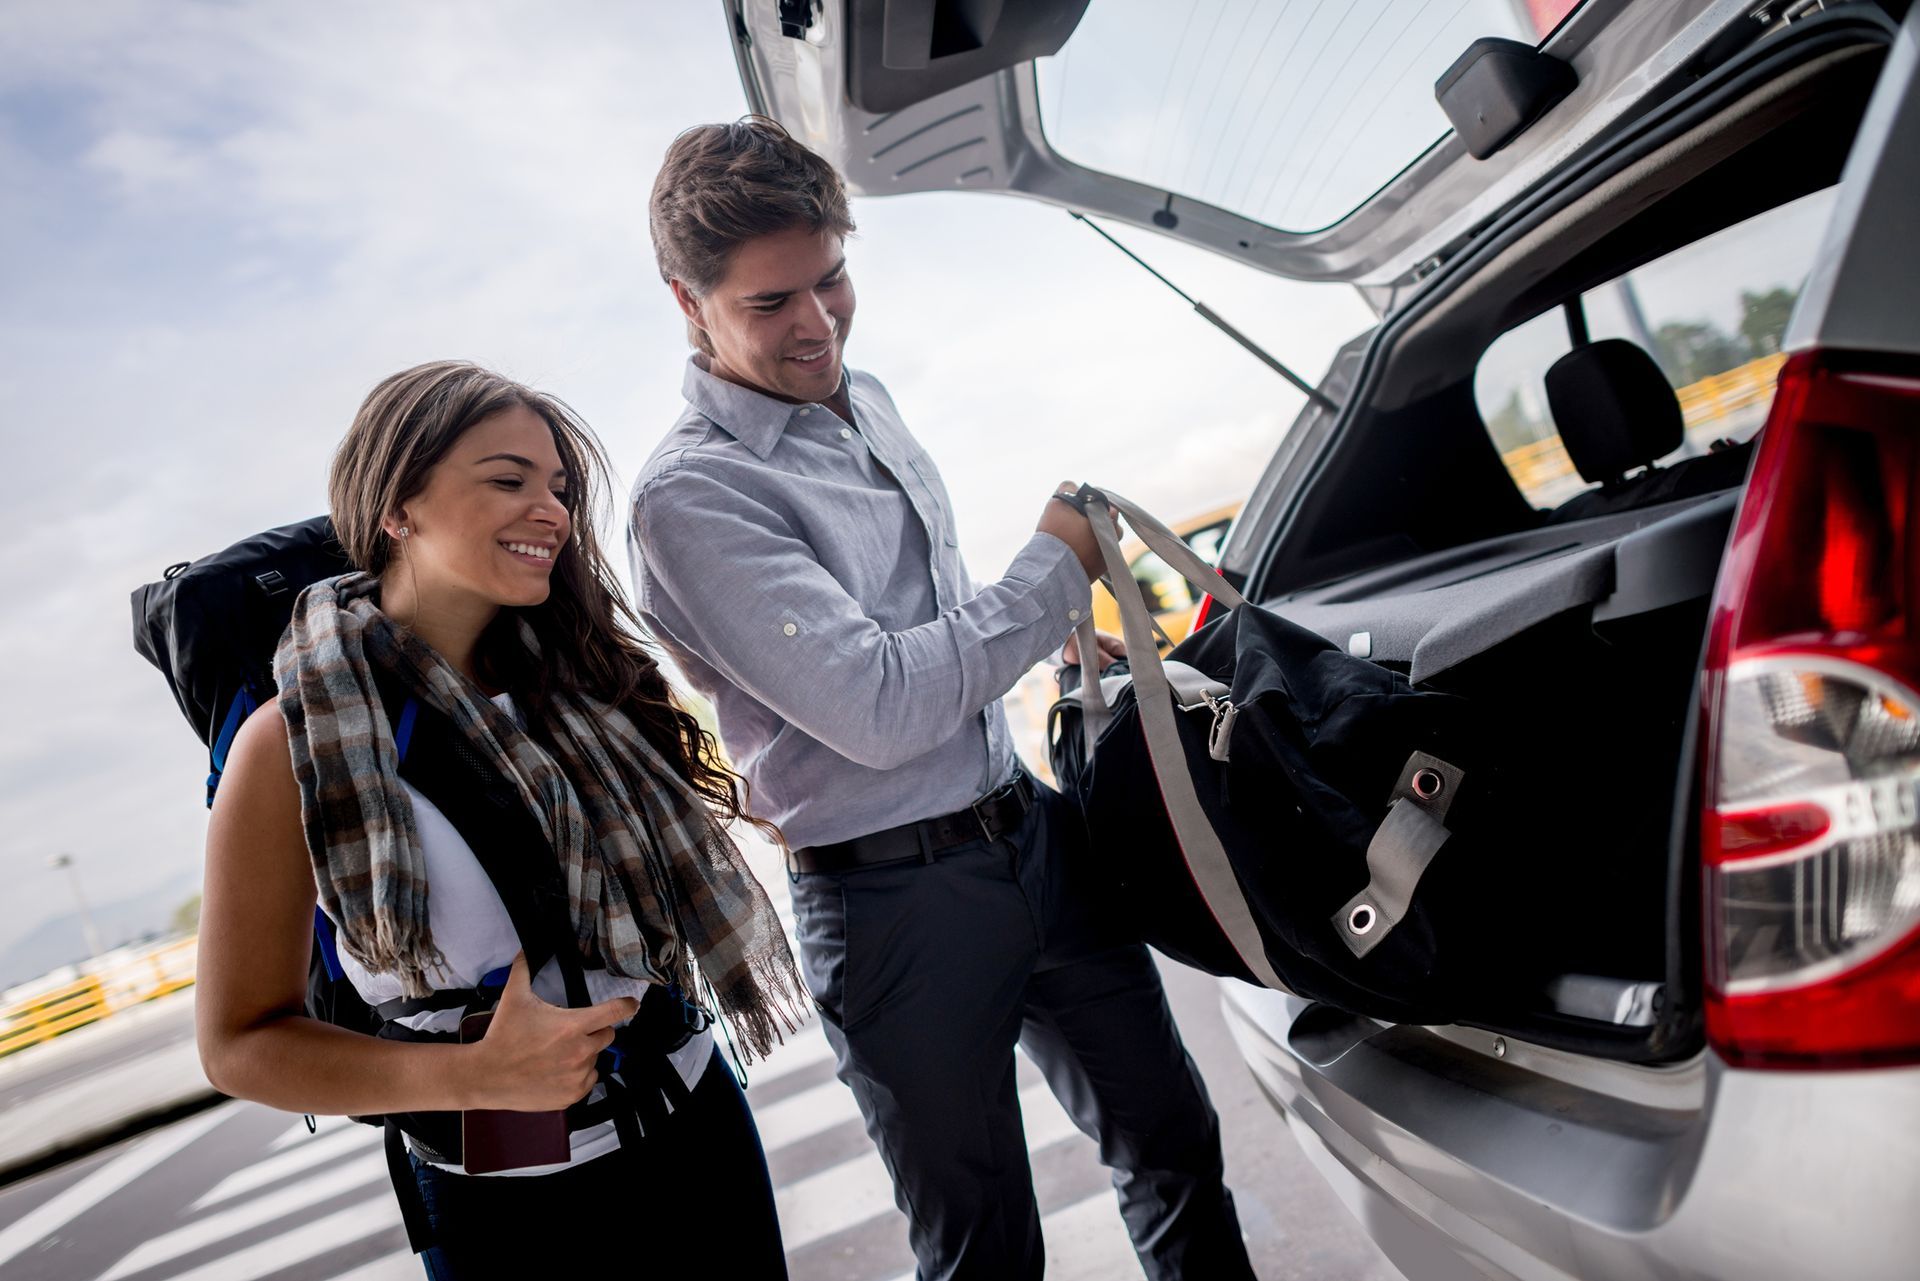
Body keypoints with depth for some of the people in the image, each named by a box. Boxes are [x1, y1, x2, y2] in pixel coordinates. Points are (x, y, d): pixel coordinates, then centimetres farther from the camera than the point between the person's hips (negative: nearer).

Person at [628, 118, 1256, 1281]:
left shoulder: (867, 400, 8)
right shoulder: (691, 497, -18)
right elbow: (881, 710, -25)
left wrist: (1054, 633, 16)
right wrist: (1056, 569, -15)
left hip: (1035, 830, 8)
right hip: (900, 902, -7)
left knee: (1172, 1137, 21)